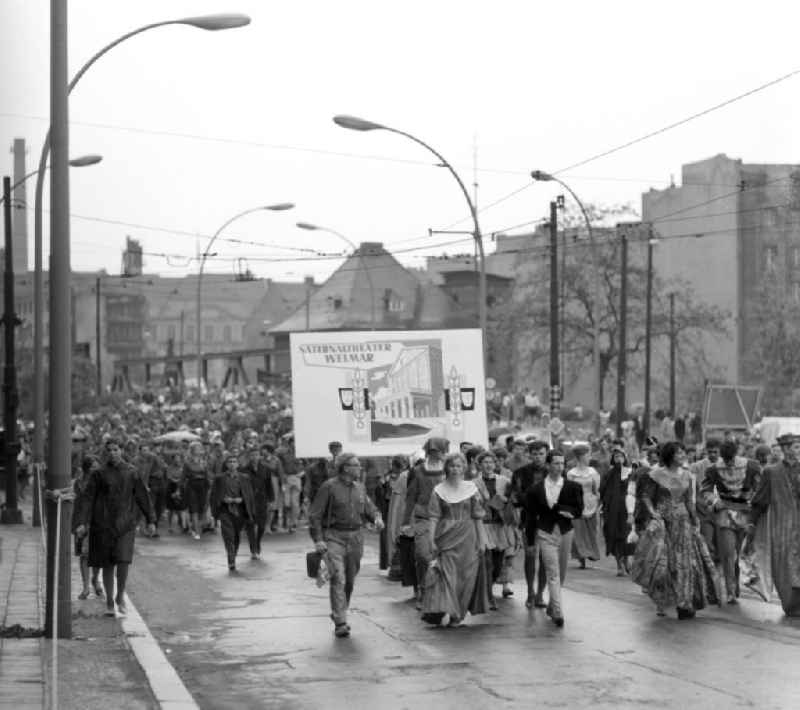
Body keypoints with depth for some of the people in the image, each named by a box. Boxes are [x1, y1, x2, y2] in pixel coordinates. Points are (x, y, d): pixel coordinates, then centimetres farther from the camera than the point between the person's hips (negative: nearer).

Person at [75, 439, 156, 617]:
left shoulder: (131, 473, 3)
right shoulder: (99, 474, -2)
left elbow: (143, 497, 7)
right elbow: (87, 498, -5)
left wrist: (151, 520, 5)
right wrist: (81, 522, -14)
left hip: (125, 524, 0)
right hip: (103, 523, 0)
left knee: (123, 561, -12)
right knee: (107, 564, 4)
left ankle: (120, 597, 9)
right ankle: (109, 602, 16)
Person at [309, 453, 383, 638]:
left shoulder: (359, 487, 11)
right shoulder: (329, 487, -8)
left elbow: (369, 507, 17)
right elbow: (315, 515, -7)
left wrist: (377, 517, -7)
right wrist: (318, 539, -16)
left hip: (355, 537, 6)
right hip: (334, 537, -6)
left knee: (350, 581, 12)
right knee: (338, 579, -15)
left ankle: (339, 614, 30)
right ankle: (340, 623, -15)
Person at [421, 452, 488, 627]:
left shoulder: (471, 489, 5)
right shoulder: (439, 490, 3)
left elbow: (478, 517, 6)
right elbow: (434, 517, 0)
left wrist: (481, 540, 3)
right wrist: (432, 540, -8)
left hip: (467, 538, 1)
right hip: (446, 537, -1)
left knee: (465, 576, 2)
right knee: (446, 573, -12)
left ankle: (457, 614, 12)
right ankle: (445, 610, -18)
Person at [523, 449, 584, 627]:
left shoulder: (573, 487, 1)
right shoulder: (536, 489, -1)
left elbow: (578, 511, -2)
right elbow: (530, 517, 3)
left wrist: (557, 508, -15)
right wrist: (532, 542, 2)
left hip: (565, 533, 2)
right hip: (545, 534, -2)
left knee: (561, 574, 12)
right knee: (552, 574, -10)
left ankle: (552, 606, 31)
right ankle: (558, 612, -14)